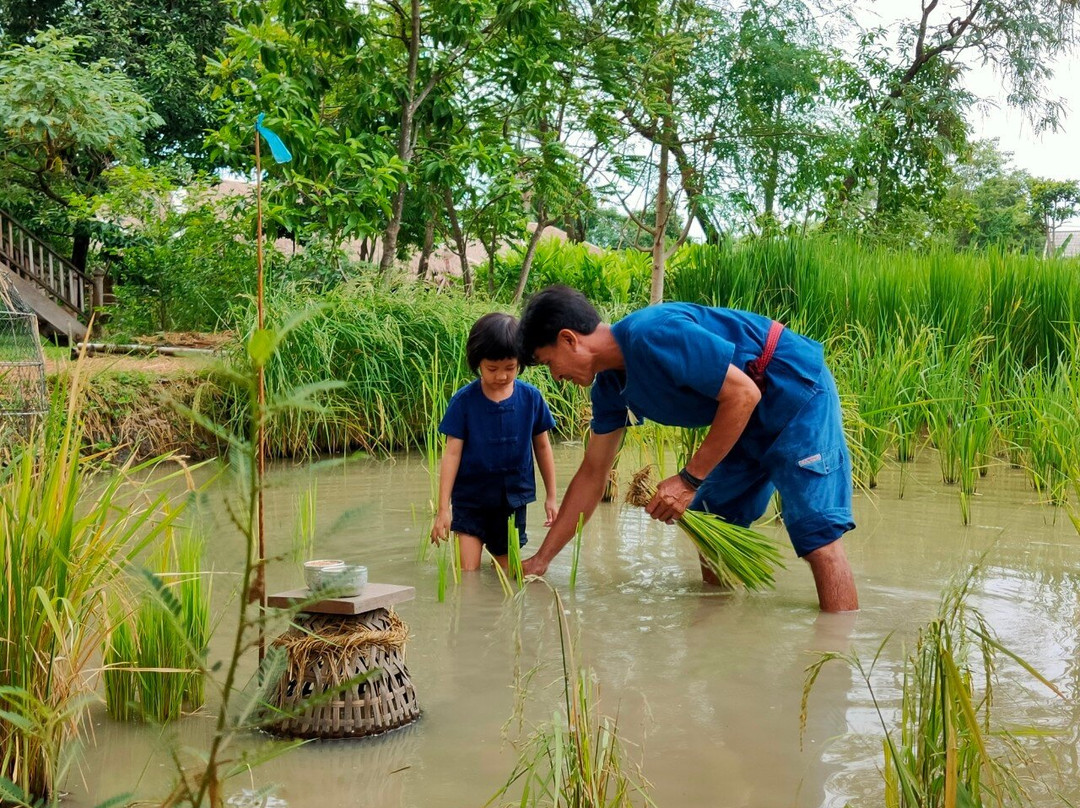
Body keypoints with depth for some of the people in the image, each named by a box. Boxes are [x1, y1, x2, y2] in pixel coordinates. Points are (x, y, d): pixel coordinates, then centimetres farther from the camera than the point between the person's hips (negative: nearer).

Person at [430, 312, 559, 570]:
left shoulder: (530, 397, -6)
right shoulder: (464, 401, -10)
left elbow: (542, 446, 6)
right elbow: (452, 454, -8)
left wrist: (551, 497, 11)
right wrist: (443, 508, -11)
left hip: (513, 499, 2)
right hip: (470, 498, -2)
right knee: (468, 575, -10)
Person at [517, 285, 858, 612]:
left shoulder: (654, 334, -27)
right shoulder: (610, 386, 3)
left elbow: (743, 394, -26)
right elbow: (593, 472, 10)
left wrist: (690, 479, -22)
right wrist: (541, 559, 11)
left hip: (799, 390, -10)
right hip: (753, 415, 10)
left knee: (818, 532, -15)